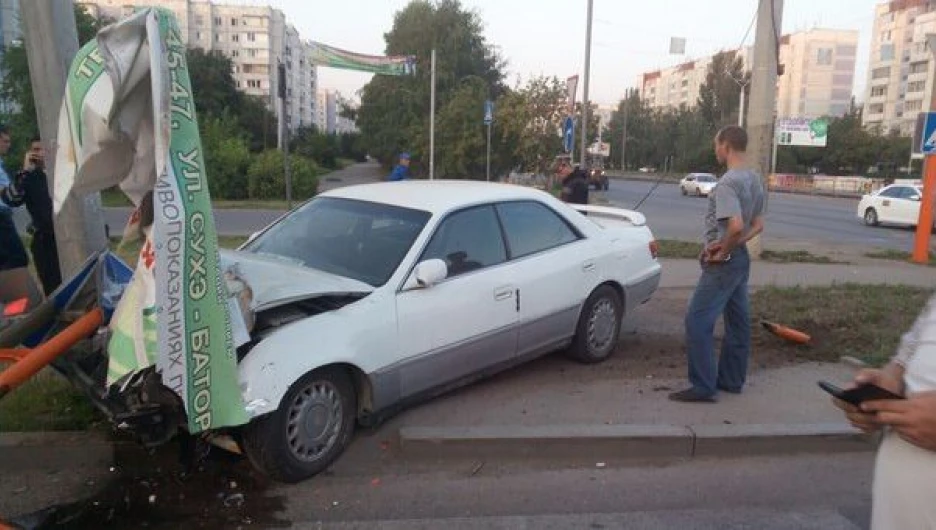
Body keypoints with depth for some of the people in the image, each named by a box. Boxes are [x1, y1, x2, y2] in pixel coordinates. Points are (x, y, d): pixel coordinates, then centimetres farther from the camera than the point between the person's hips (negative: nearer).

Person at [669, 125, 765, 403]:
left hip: (723, 263, -10)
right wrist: (729, 245, 1)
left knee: (698, 320, -6)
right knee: (737, 321, 14)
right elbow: (757, 225, 14)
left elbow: (736, 225, -34)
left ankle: (703, 387, -3)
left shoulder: (727, 183, -22)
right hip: (741, 258, 10)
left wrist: (722, 252, -18)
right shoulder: (754, 180, 9)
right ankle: (731, 380, 25)